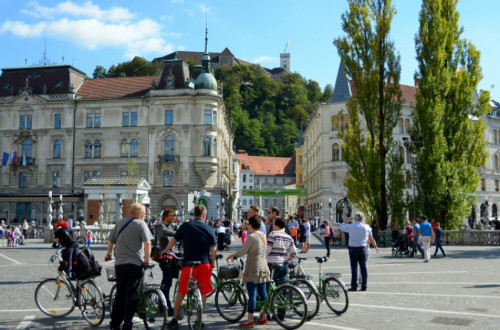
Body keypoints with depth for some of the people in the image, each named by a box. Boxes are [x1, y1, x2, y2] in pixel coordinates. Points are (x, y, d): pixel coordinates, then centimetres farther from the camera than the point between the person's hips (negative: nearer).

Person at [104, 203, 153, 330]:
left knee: (120, 294, 14)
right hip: (135, 263, -5)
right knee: (132, 295, 1)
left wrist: (109, 254, 34)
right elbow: (147, 242, -17)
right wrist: (147, 258, -11)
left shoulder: (120, 222, 12)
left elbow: (111, 241, 19)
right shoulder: (141, 224, -4)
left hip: (119, 263, 5)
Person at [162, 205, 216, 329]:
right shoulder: (209, 229, 3)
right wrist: (212, 264, 12)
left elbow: (173, 240, 7)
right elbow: (213, 249, 1)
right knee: (203, 293, 11)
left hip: (189, 264, -1)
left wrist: (165, 251, 25)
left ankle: (174, 320, 13)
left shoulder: (186, 226, 0)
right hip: (205, 263, 1)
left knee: (181, 292, 9)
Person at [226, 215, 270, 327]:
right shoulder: (263, 236, 7)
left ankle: (250, 320, -1)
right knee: (263, 294, 12)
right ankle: (264, 317, 20)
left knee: (252, 295, -4)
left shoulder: (251, 237, -16)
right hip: (263, 268, 8)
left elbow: (242, 251, -13)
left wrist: (231, 255, 2)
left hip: (253, 269, -7)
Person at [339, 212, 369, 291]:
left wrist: (345, 222, 24)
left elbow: (342, 227, 4)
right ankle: (364, 286, 8)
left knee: (354, 268, -1)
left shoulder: (351, 226, -11)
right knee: (363, 268, 5)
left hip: (353, 249, -3)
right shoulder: (365, 227, -1)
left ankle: (354, 286, 1)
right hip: (362, 248, 3)